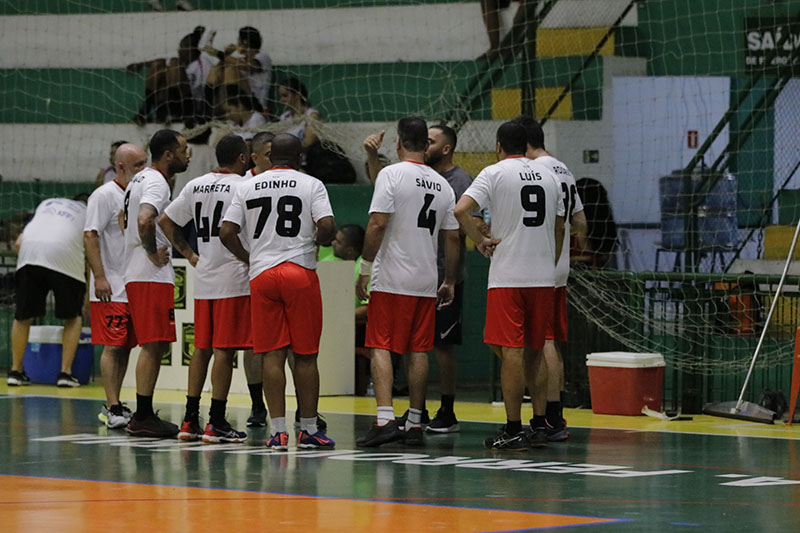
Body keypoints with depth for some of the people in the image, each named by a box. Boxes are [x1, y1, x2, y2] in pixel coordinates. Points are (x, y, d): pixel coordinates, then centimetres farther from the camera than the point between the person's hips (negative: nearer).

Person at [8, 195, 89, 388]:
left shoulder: (46, 204, 35)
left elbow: (19, 243, 24)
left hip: (29, 250, 2)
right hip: (65, 255, -2)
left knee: (23, 316, 17)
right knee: (73, 318, 16)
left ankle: (16, 371, 19)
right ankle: (65, 373, 9)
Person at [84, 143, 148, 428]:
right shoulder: (105, 195, -10)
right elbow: (90, 236, -16)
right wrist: (99, 277, -22)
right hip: (111, 289, -8)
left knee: (125, 347, 9)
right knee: (113, 346, -9)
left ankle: (114, 406, 15)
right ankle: (113, 408, -9)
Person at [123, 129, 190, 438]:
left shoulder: (140, 180, 18)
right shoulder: (156, 183, -14)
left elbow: (127, 223, 32)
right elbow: (144, 220, -32)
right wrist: (153, 253, -20)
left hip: (136, 274, 10)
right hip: (152, 276, -10)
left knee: (157, 345, 13)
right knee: (153, 346, -8)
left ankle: (144, 416, 15)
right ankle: (143, 418, -8)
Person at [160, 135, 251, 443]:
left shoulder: (195, 186, 11)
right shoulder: (244, 187, -10)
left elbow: (166, 221, 14)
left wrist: (189, 254, 16)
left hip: (204, 279, 7)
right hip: (233, 277, -7)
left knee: (202, 349, 12)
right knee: (224, 350, -4)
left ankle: (190, 420, 12)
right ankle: (216, 423, -4)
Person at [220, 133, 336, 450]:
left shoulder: (247, 187, 8)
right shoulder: (311, 185, 1)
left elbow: (226, 233, 3)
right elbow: (327, 226, -12)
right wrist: (316, 241, 9)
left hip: (261, 274, 2)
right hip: (300, 272, -2)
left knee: (272, 354, 2)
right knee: (305, 355, 5)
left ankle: (278, 431, -3)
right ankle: (308, 430, 8)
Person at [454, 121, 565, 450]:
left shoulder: (495, 173, -4)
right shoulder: (549, 176, 12)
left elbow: (461, 210, -18)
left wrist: (480, 241, -5)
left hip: (507, 277, -5)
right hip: (543, 277, 5)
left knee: (511, 351, -4)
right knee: (534, 353, 15)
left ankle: (513, 431, -6)